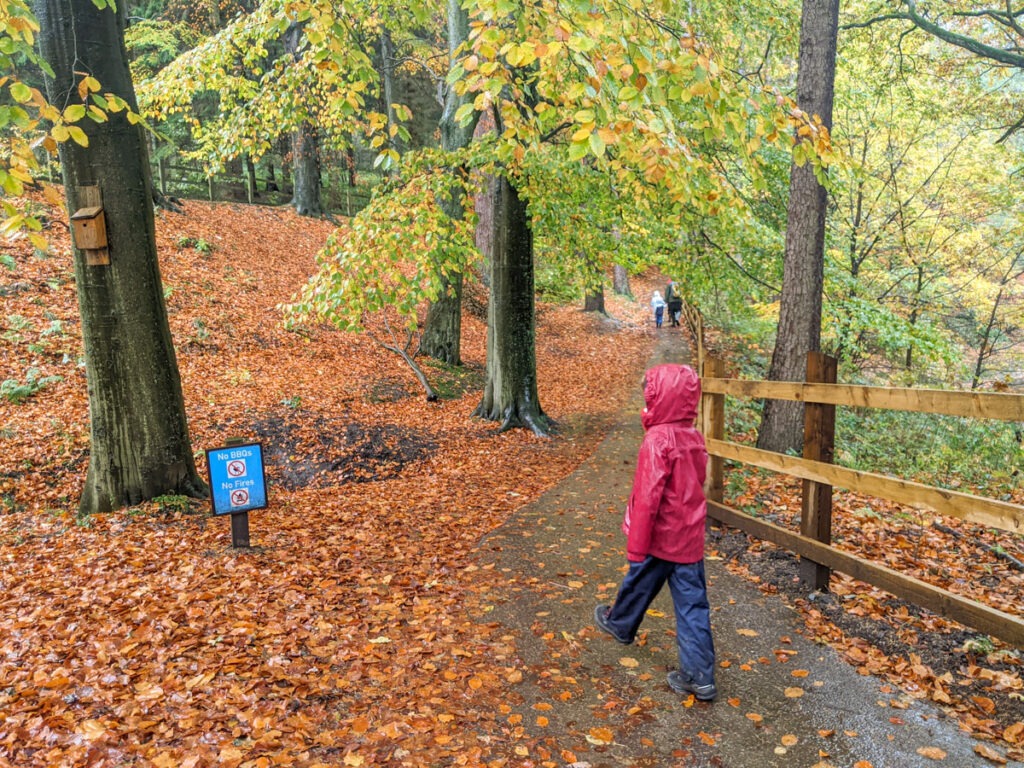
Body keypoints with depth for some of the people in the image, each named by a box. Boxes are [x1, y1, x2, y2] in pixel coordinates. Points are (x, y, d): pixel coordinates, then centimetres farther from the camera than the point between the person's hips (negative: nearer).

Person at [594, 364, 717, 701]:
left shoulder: (657, 441, -21)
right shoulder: (694, 438, 3)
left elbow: (648, 498, -22)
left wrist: (636, 546, -15)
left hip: (659, 538, -6)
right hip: (690, 539, 6)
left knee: (638, 584, 20)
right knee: (692, 604, 7)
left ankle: (619, 624, 46)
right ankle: (700, 676, 10)